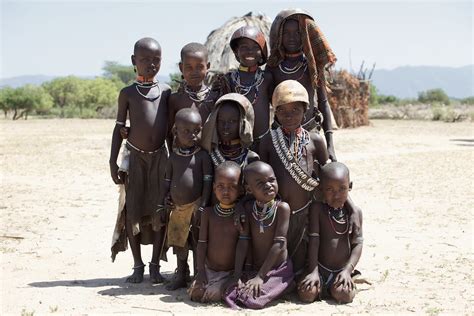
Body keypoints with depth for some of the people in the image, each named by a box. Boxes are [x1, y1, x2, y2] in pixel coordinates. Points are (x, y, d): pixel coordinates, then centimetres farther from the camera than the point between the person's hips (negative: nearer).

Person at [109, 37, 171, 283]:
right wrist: (113, 162, -4)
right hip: (134, 157, -1)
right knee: (133, 212, 2)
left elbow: (170, 127, 9)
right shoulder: (128, 93, 1)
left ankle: (155, 265, 12)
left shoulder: (166, 91, 5)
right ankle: (138, 266, 13)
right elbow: (119, 128, 2)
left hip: (160, 157, 1)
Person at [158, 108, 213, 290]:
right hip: (178, 207, 5)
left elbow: (207, 182, -11)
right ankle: (181, 276, 27)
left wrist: (202, 206, -17)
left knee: (198, 242, -1)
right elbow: (167, 182, 10)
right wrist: (161, 205, 8)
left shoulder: (202, 156, -8)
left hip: (196, 205, -5)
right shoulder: (173, 157, 6)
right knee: (179, 243, 14)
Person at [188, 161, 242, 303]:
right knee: (196, 293, -19)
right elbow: (202, 243, 1)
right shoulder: (208, 213, 2)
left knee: (212, 295, -26)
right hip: (209, 269, 3)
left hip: (231, 272, -3)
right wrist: (201, 271, -8)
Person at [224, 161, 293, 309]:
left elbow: (279, 244, -18)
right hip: (254, 269, 4)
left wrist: (260, 276, -19)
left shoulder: (282, 207, -15)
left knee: (253, 300, -25)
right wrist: (237, 276, -12)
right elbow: (243, 241, -5)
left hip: (279, 269, -4)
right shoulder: (248, 207, -3)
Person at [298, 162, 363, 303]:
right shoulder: (317, 208, -6)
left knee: (345, 295, -30)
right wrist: (313, 271, -16)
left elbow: (357, 243, -1)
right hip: (320, 268, 0)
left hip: (342, 269, 0)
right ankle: (320, 285, 7)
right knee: (306, 294, -25)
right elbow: (314, 240, -9)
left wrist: (348, 270, -15)